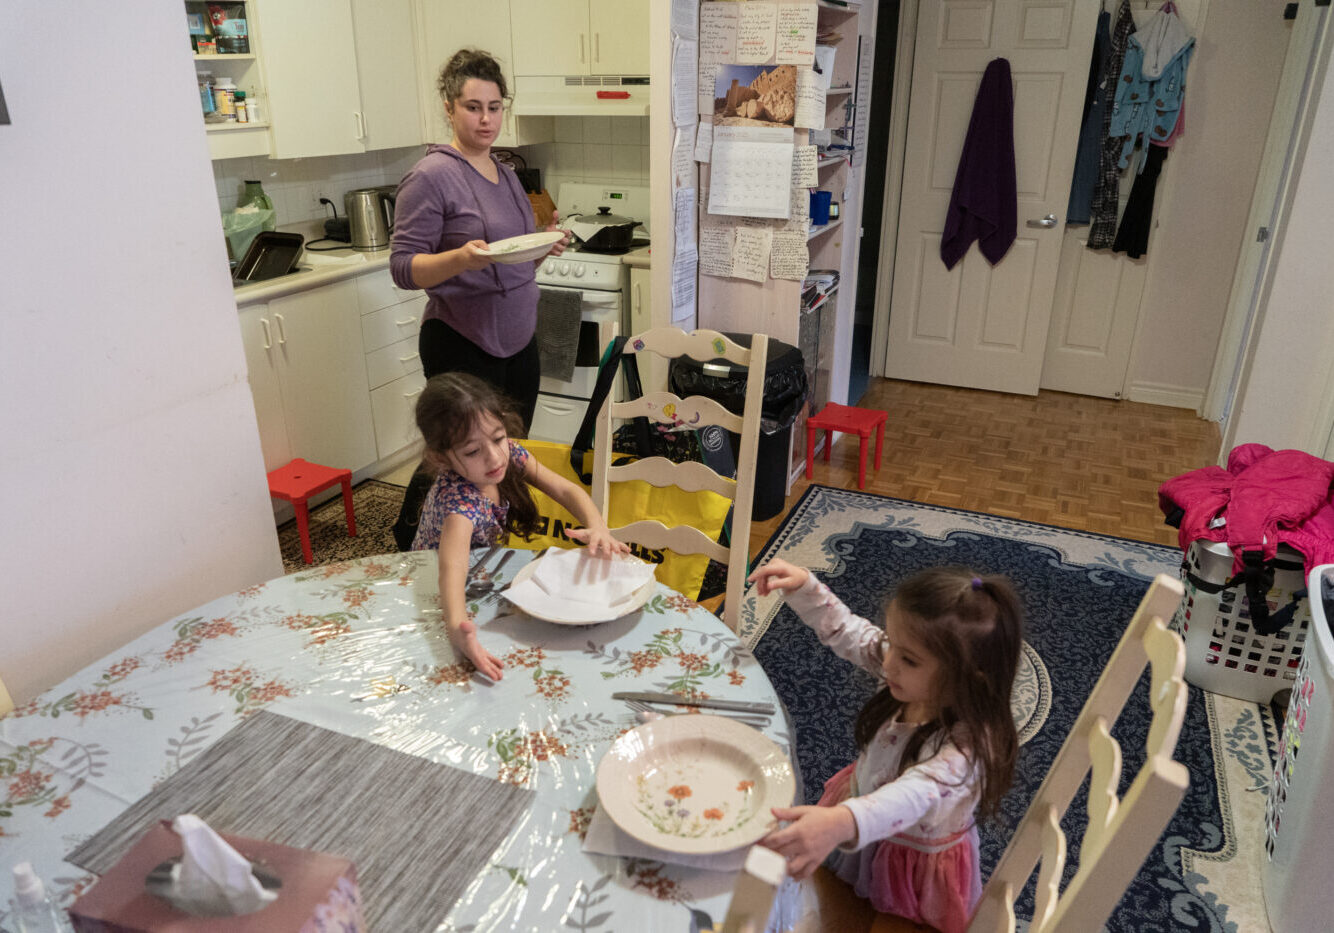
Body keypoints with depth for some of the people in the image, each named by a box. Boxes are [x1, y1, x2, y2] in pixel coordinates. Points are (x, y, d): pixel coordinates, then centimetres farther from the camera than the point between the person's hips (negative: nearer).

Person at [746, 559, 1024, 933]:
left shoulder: (966, 747, -39)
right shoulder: (916, 675, -21)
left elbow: (910, 797, -55)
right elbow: (846, 631, -9)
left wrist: (841, 823, -73)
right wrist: (804, 586, -23)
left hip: (915, 865, -5)